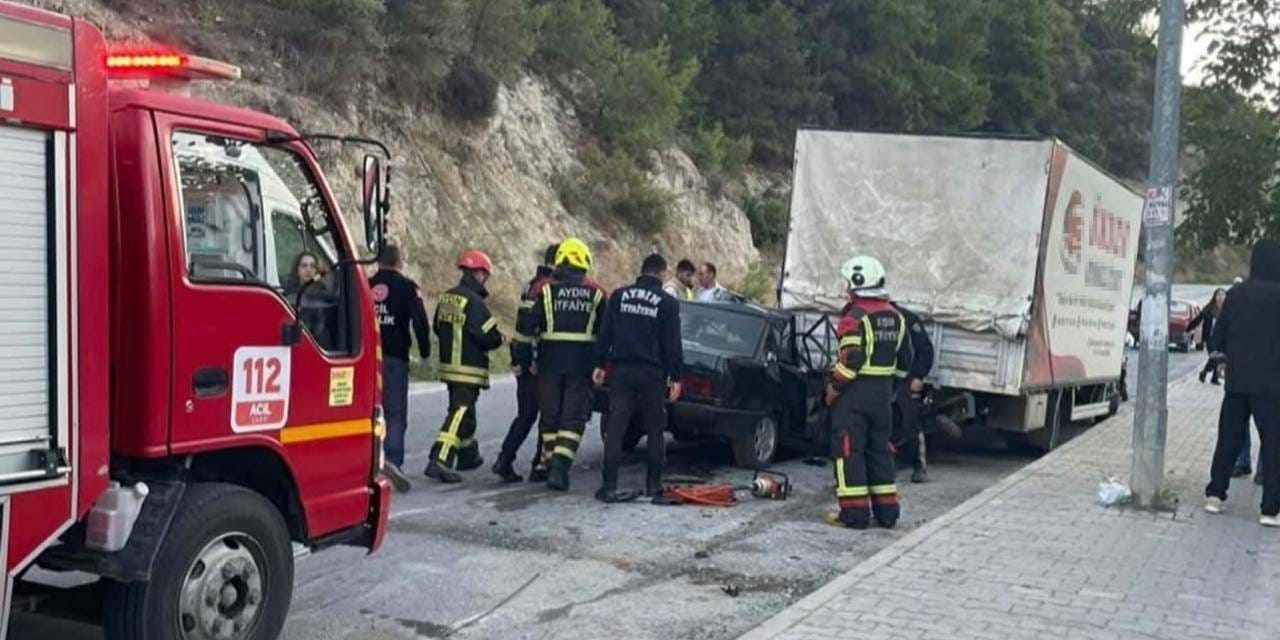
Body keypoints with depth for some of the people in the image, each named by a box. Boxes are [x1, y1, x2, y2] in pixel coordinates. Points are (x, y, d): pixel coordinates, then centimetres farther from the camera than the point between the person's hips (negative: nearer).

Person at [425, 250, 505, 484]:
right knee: (460, 414, -9)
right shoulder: (474, 302, -18)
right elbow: (487, 336, -19)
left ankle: (468, 454, 38)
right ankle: (439, 462, -17)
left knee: (463, 410, 23)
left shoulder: (446, 298, 8)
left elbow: (438, 328, 17)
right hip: (469, 369, -9)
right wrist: (501, 339, 1)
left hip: (449, 365, 9)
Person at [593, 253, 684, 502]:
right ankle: (653, 484, 14)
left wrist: (600, 364, 11)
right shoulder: (667, 302, -2)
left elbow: (605, 332, 5)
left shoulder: (619, 295, 5)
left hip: (621, 370, 2)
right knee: (655, 429, 11)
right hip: (652, 373, -2)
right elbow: (672, 343, -2)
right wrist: (675, 377, 3)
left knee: (615, 427, 0)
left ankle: (609, 486, -4)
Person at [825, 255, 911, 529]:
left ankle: (854, 512, -2)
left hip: (854, 393, -7)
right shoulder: (895, 317, 12)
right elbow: (905, 357, 16)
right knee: (880, 449, 15)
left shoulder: (856, 317, -14)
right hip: (883, 393, 7)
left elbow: (850, 359, -22)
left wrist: (834, 387, -12)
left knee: (850, 450, -1)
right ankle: (886, 511, 18)